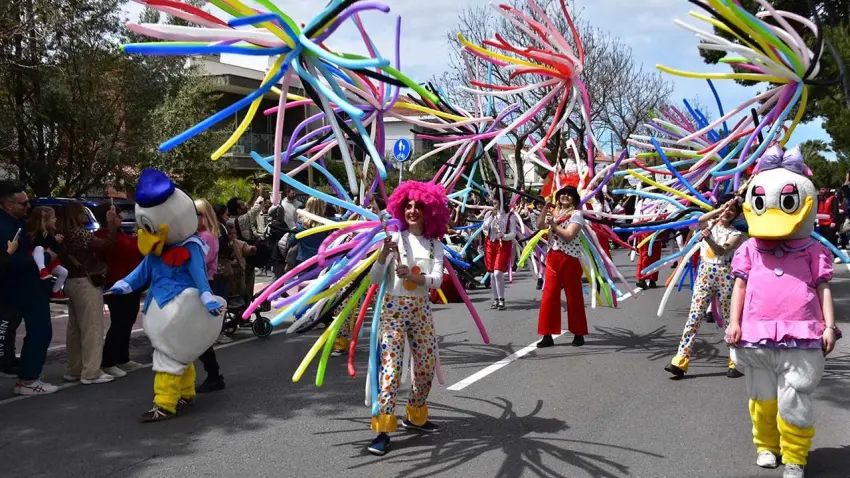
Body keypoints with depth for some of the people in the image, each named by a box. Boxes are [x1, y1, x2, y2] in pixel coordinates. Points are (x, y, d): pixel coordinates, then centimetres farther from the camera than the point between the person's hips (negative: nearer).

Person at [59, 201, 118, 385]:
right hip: (85, 282, -10)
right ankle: (91, 373, -7)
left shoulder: (67, 234, 12)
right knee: (92, 328, -7)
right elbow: (105, 245, -21)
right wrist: (111, 223, -15)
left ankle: (73, 370, 21)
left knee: (75, 328, 14)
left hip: (72, 282, 10)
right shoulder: (79, 233, -15)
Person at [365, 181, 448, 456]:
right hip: (394, 309, -4)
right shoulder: (395, 238, -7)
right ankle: (383, 430, -11)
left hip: (421, 310, 5)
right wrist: (384, 252, -28)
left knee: (426, 366, 13)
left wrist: (414, 277, -27)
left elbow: (437, 279, -9)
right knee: (391, 367, -11)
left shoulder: (434, 244, 3)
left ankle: (415, 417, 33)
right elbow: (375, 278, -12)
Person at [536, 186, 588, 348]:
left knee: (573, 297, 2)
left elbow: (569, 236, -16)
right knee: (549, 295, 2)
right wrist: (545, 208, -4)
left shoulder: (576, 214, -6)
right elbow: (540, 226, 3)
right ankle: (548, 335, 6)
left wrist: (553, 225, -15)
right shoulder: (554, 212, 15)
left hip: (570, 258, -6)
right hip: (553, 257, 6)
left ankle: (578, 334, 12)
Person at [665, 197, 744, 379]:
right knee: (694, 317, -5)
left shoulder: (736, 234, 4)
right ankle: (680, 361, -8)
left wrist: (709, 239, -34)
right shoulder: (709, 224, 12)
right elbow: (698, 221, -13)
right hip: (704, 273, 2)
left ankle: (735, 363, 14)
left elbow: (722, 250, -15)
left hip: (724, 276, -1)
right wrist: (720, 210, -18)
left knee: (730, 319, 4)